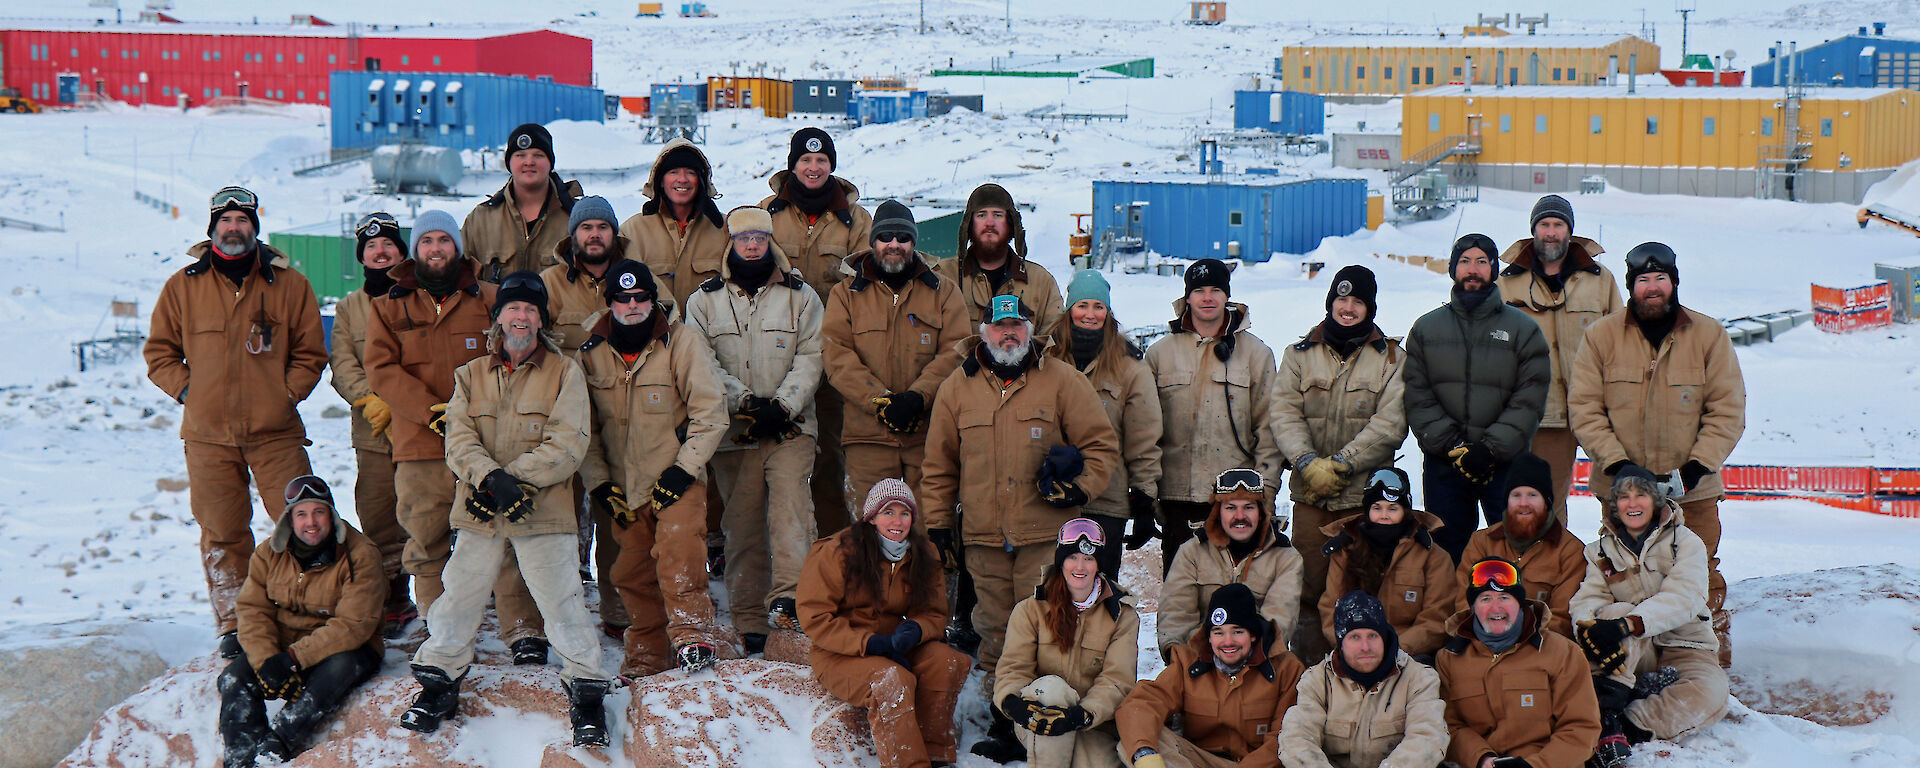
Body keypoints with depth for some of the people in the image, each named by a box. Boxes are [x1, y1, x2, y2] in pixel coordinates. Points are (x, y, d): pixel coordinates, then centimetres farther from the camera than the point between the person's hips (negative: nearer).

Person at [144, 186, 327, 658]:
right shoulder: (183, 287, 6)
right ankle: (234, 625, 13)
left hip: (275, 430, -1)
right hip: (208, 435, 1)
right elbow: (159, 351, 12)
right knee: (221, 533, 4)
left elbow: (310, 353, 8)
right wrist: (187, 389, -2)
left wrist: (287, 393, -4)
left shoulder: (290, 285, 4)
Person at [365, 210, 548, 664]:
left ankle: (524, 631, -2)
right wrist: (434, 413, -12)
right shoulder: (388, 309, 12)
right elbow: (382, 370, 1)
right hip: (420, 448, 1)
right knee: (426, 548, 3)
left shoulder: (488, 300, 11)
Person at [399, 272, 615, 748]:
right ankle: (439, 682, 27)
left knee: (563, 600, -4)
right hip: (480, 513, 3)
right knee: (459, 597, 8)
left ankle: (587, 693, 10)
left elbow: (567, 445, -8)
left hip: (544, 512, -3)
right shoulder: (471, 376, 12)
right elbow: (459, 440, 0)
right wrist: (492, 477, -20)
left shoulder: (564, 373, 2)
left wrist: (512, 479, -17)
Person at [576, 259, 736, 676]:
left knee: (678, 548, -26)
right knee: (633, 574, 8)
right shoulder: (591, 353, 4)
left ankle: (692, 633, -24)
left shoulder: (682, 343, -6)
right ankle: (646, 656, 22)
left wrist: (683, 470, -12)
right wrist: (598, 482, 4)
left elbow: (711, 412, -6)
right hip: (624, 485, 4)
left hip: (677, 480, -4)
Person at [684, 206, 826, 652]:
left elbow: (810, 359, 2)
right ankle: (749, 622, 7)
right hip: (733, 431, 1)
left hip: (790, 429, -1)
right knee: (742, 524, 3)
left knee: (790, 507, -20)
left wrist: (783, 405, -13)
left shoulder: (801, 297, 10)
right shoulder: (704, 300, 11)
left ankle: (788, 598, -28)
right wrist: (745, 401, -12)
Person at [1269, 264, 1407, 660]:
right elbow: (1284, 413, 1)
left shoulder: (1392, 359, 6)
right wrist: (1308, 463, -15)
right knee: (1309, 586, 2)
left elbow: (1390, 424, -4)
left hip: (1365, 493, -2)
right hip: (1310, 493, 2)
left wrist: (1340, 464, -12)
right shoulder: (1300, 354, 11)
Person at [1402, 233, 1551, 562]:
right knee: (1447, 550, 6)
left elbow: (1529, 399, -2)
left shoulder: (1523, 328, 5)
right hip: (1442, 464, 2)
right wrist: (1452, 446, -11)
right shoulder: (1426, 328, 10)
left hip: (1506, 464, -1)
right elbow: (1417, 397, 2)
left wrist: (1491, 448, -14)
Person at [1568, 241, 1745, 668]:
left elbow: (1727, 409, 1)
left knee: (1701, 577, 4)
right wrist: (1615, 462, -13)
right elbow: (1584, 408, -2)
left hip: (1693, 489, 0)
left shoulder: (1709, 335, 1)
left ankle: (1715, 659, 18)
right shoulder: (1601, 336, 0)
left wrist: (1700, 463, -11)